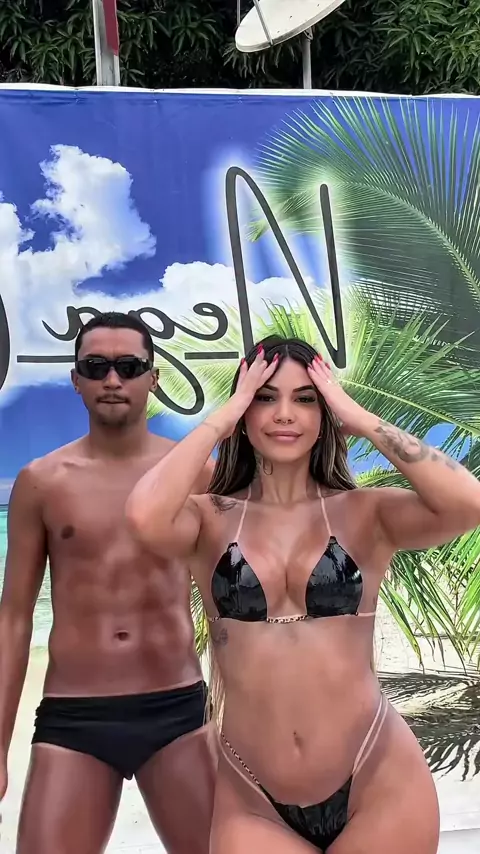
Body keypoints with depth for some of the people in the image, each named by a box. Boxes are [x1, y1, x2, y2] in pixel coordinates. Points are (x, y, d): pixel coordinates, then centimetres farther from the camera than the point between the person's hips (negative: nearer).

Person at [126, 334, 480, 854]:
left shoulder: (365, 513, -3)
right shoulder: (212, 519, -2)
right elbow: (145, 517, -24)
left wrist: (357, 416, -13)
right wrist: (224, 414, -13)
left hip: (378, 785, 0)